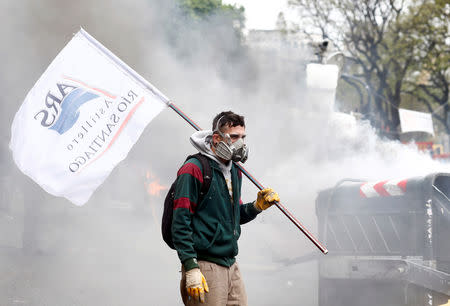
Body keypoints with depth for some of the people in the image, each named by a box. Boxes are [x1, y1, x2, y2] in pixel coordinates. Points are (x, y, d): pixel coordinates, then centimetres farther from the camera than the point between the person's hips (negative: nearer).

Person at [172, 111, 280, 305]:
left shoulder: (235, 172, 17)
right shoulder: (194, 169, -9)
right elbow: (181, 222, -14)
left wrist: (257, 206, 6)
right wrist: (191, 268, -20)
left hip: (231, 267, 8)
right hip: (205, 266, -8)